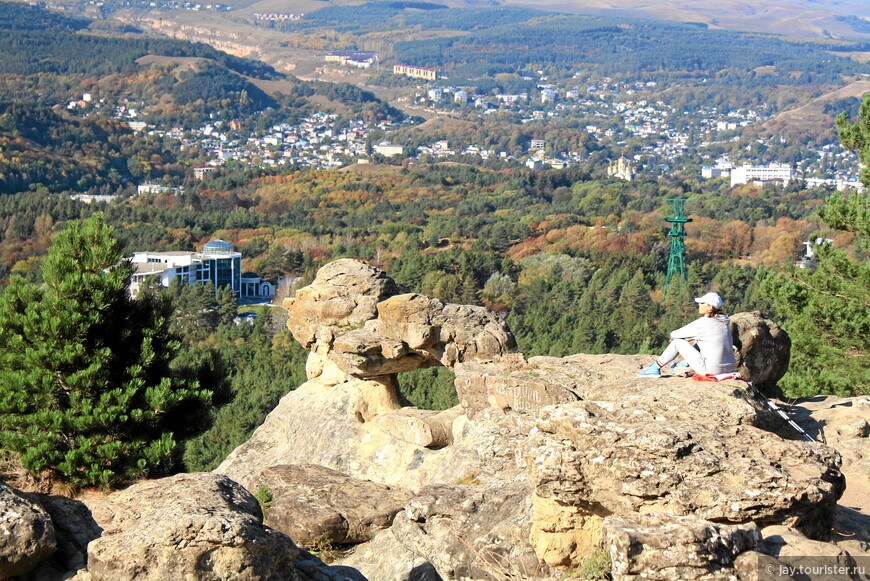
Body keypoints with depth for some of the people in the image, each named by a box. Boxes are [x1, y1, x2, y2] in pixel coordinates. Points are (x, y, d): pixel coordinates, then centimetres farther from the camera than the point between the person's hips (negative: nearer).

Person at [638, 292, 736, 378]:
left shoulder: (703, 323, -13)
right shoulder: (724, 321, 8)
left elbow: (675, 334, -3)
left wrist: (673, 336, 19)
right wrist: (693, 339, 23)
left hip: (711, 369, -8)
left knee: (677, 342, 3)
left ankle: (655, 368, 15)